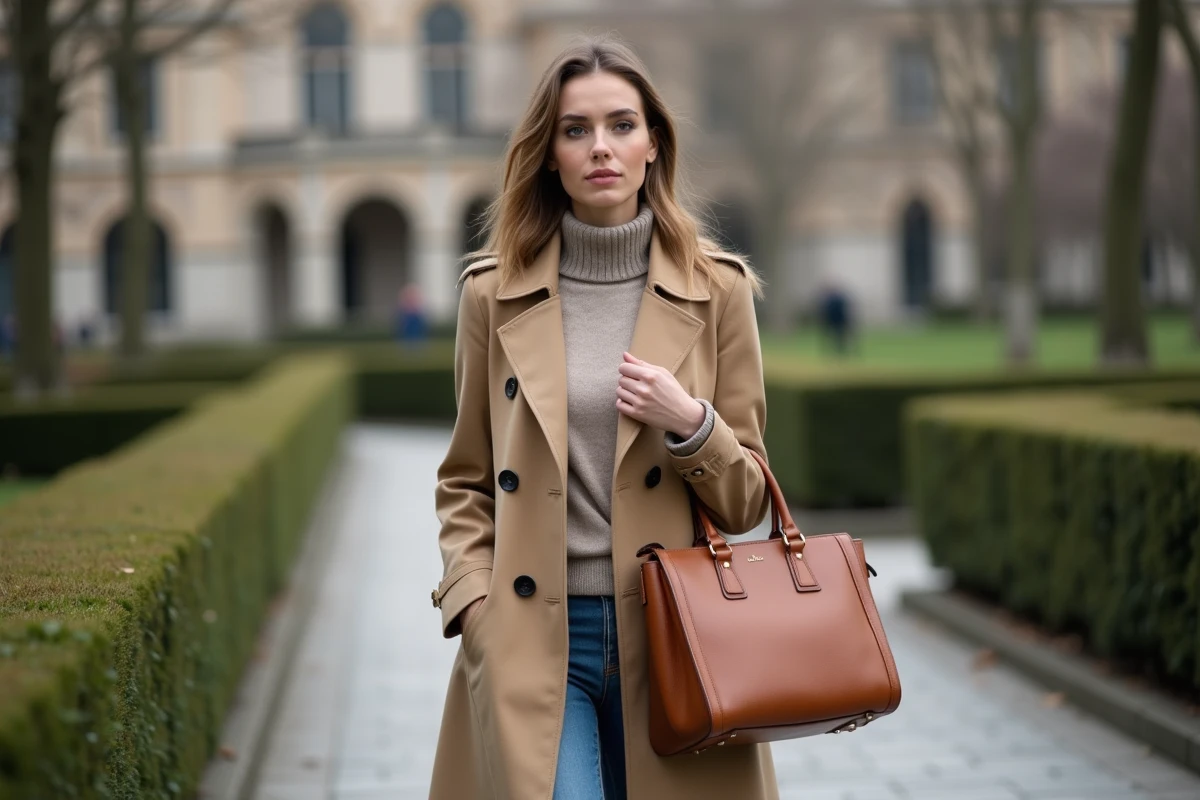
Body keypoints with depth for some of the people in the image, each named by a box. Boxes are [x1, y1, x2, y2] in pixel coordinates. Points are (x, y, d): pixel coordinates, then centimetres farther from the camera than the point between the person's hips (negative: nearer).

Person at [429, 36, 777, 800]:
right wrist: (474, 604, -3)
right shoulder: (493, 293, 4)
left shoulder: (717, 290, 3)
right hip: (533, 640, -1)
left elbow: (747, 500, 6)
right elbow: (465, 483, 12)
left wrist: (689, 424, -12)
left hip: (671, 639, 1)